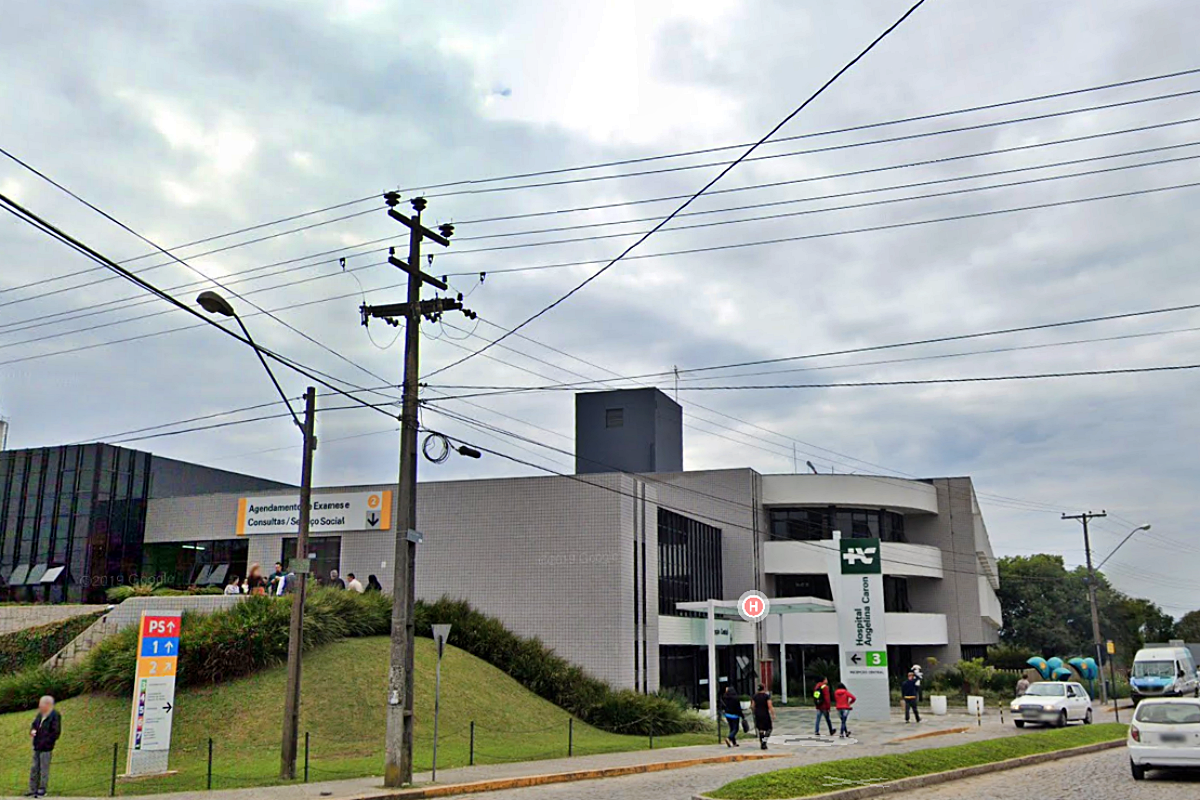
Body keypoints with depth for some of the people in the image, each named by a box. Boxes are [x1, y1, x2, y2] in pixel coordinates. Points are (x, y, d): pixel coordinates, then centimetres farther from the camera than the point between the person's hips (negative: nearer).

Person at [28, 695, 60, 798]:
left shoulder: (55, 716, -14)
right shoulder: (40, 714, 9)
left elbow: (56, 733, -16)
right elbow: (34, 724, 21)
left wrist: (44, 742, -18)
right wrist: (32, 730, -2)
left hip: (46, 748, -8)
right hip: (37, 747, 8)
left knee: (44, 769, 0)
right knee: (34, 768, 13)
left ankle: (42, 790, 10)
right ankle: (33, 790, 23)